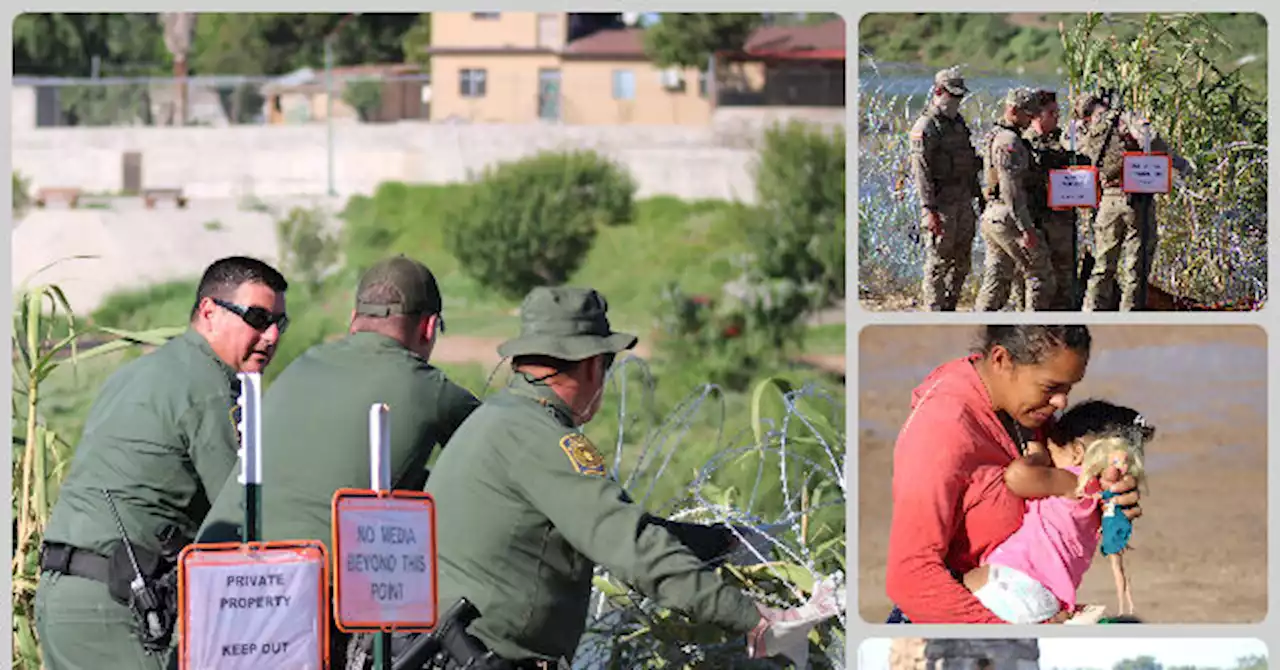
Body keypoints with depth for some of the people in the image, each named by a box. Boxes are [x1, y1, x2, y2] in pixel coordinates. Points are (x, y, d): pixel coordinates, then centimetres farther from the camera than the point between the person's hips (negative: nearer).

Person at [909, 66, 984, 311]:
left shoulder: (958, 122, 15)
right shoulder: (926, 127, -12)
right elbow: (921, 171, -17)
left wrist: (977, 195, 20)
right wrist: (930, 210, -22)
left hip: (963, 200, 8)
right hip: (941, 202, -8)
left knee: (961, 262, 11)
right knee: (938, 261, -5)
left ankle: (950, 308, 19)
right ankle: (935, 313, -1)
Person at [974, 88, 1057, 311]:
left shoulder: (994, 136, 17)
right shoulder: (1009, 142, -15)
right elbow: (1011, 190, -21)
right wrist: (1026, 228, -22)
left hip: (991, 217, 10)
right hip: (1008, 217, -10)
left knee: (996, 281, 10)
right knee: (1040, 274, -2)